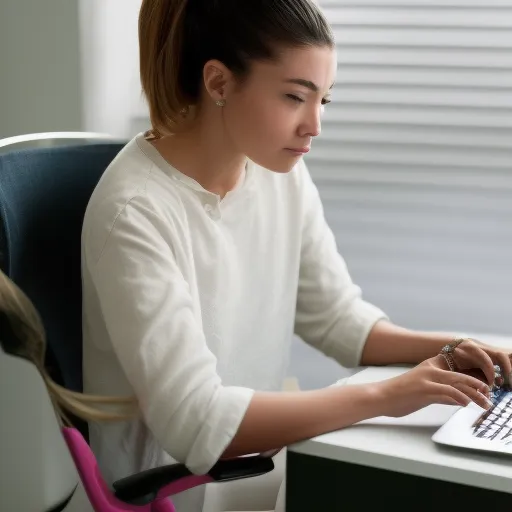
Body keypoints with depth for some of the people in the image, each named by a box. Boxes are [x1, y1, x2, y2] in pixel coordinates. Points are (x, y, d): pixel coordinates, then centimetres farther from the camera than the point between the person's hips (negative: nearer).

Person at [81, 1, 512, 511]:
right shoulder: (135, 213, -24)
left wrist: (447, 350, -10)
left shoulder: (282, 173, -3)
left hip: (254, 460, 6)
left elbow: (337, 317, 6)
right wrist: (383, 396, -27)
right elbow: (196, 424, -28)